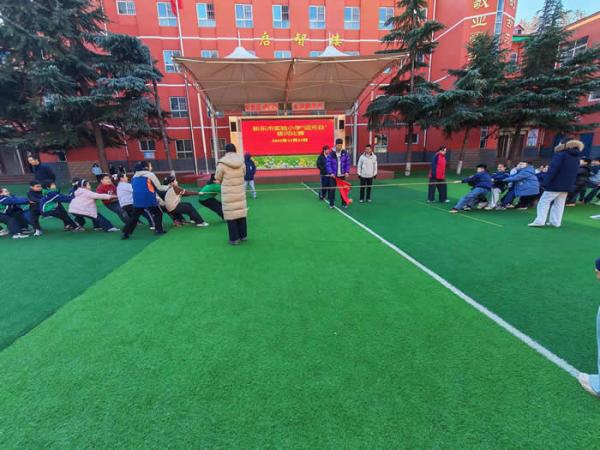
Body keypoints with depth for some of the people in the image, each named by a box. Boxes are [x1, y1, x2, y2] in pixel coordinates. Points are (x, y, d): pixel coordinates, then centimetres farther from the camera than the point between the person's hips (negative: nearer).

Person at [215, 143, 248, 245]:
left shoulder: (222, 163, -11)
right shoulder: (241, 162, -1)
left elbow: (218, 179, -1)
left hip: (228, 193, -4)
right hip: (240, 191, 4)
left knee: (231, 214, 3)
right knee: (241, 213, 14)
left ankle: (234, 239, 8)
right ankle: (243, 235, 24)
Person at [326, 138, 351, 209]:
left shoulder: (345, 153, 1)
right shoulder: (331, 154, -7)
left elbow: (348, 163, 4)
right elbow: (328, 164, -9)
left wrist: (347, 172, -7)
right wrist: (331, 173, -19)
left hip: (342, 175, 2)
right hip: (333, 175, -2)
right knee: (332, 190, 2)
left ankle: (344, 203, 19)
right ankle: (331, 204, 14)